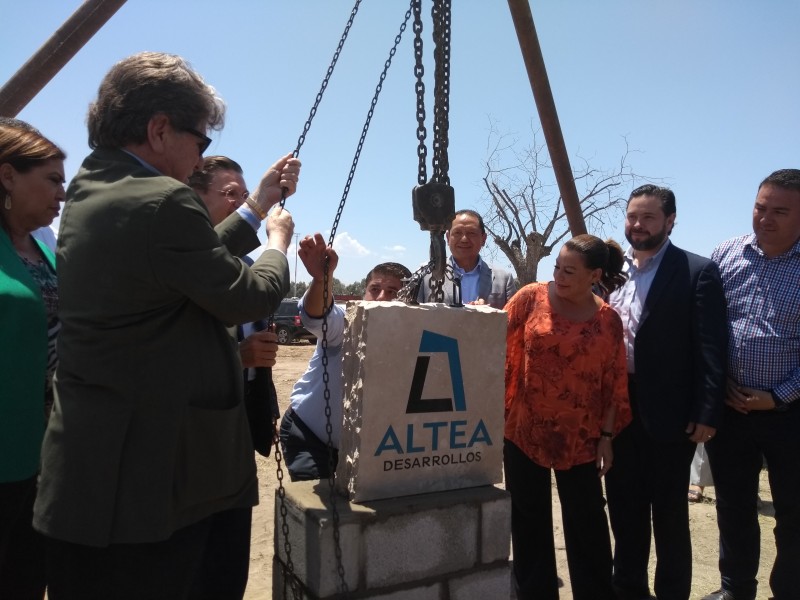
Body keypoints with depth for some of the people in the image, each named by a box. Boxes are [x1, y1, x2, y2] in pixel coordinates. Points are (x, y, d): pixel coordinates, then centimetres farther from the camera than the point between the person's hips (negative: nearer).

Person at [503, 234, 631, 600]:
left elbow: (615, 384, 2)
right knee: (528, 521, 13)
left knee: (587, 522, 10)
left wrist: (606, 436, 0)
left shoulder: (608, 320, -2)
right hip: (524, 430, 0)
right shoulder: (532, 297, -5)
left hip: (579, 437, 0)